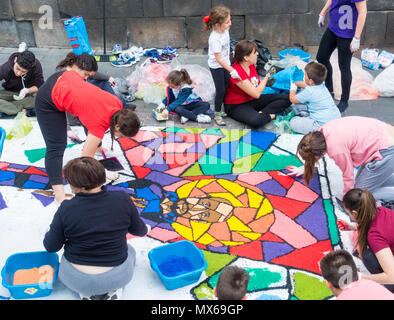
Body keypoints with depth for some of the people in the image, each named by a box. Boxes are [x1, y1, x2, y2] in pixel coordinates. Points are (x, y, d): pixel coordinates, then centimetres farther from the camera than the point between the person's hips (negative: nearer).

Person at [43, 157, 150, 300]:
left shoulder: (66, 209, -17)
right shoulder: (122, 199, -13)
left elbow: (51, 247, -5)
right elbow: (138, 230, 2)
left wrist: (49, 233, 19)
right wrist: (145, 229, 27)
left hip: (76, 280, 0)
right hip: (117, 277, 0)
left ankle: (88, 293, 13)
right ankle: (111, 290, 11)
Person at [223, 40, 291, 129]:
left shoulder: (251, 65, 0)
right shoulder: (237, 72, -26)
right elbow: (256, 93, -25)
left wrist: (268, 81, -5)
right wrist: (267, 76, -14)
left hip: (253, 100, 9)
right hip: (236, 106, -9)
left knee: (287, 98, -3)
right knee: (256, 121, -41)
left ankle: (262, 113, -17)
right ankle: (268, 116, -10)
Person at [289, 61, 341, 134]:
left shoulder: (309, 92, -18)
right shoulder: (321, 85, 8)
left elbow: (293, 99, -1)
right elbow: (304, 84, 30)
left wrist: (293, 88, 19)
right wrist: (294, 83, 43)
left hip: (323, 124, -10)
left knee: (293, 122, -7)